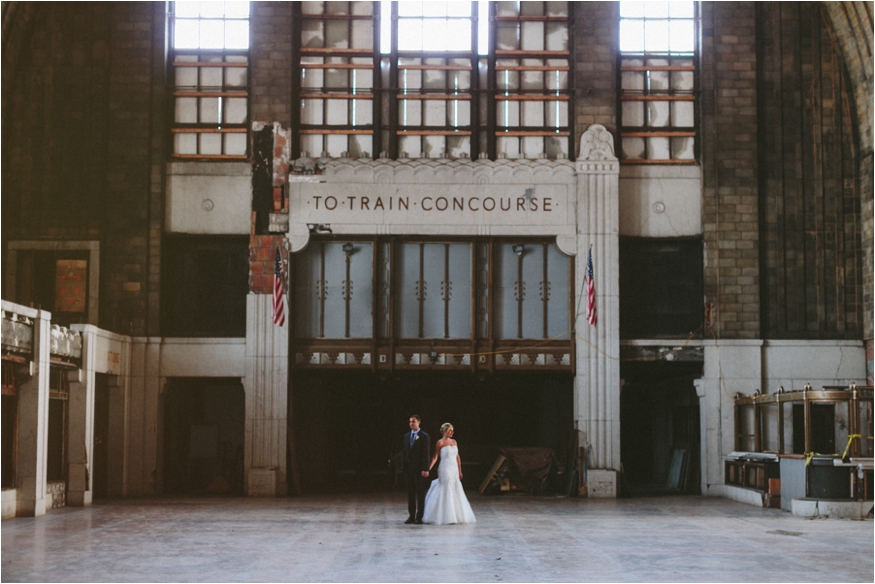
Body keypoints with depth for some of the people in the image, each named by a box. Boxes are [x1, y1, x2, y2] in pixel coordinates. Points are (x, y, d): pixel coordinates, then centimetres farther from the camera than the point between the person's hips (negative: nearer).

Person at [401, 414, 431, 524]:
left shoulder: (424, 437, -5)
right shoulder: (406, 436, 13)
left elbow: (426, 454, -9)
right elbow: (404, 451, 15)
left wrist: (425, 469, -15)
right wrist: (403, 465, 7)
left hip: (419, 469, -6)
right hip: (408, 469, 6)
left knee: (420, 494, -1)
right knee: (410, 493, 7)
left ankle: (420, 517, 2)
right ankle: (411, 516, 11)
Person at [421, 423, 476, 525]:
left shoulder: (454, 442, 12)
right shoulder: (440, 443, -6)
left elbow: (457, 457, 15)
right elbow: (435, 457, -8)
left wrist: (460, 471, 14)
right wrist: (428, 469, -16)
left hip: (454, 470, 6)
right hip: (445, 469, -6)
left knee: (456, 492, 7)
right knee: (446, 492, -5)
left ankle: (457, 515, 14)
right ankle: (446, 517, 1)